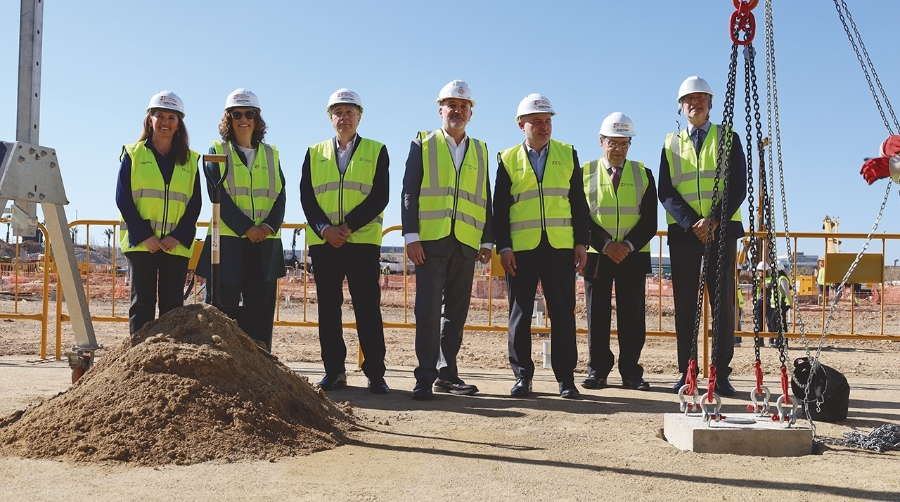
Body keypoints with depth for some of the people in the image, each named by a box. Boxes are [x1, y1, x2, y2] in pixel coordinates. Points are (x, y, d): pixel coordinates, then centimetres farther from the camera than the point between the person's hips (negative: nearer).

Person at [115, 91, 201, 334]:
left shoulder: (190, 160, 11)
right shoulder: (132, 154, 7)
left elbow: (195, 204, 6)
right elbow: (122, 198, 0)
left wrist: (177, 236, -9)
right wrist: (145, 236, -11)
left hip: (177, 245, 1)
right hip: (141, 243, -1)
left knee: (173, 304, 2)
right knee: (142, 303, 1)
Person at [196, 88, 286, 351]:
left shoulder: (270, 154, 15)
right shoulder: (217, 152, 6)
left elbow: (280, 195, 7)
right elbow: (218, 196, -5)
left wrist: (270, 225, -11)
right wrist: (246, 228, -16)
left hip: (265, 244, 3)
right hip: (227, 241, -2)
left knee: (260, 308, 4)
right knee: (223, 306, -2)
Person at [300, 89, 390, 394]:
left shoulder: (376, 151, 8)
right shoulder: (314, 153, 15)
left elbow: (380, 197, -4)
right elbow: (306, 197, 5)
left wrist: (347, 226, -13)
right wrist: (325, 229, -11)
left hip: (363, 242, -2)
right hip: (323, 242, 3)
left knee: (368, 309, -3)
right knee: (328, 309, 4)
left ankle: (375, 374, 3)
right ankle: (334, 371, 13)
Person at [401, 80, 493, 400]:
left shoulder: (480, 150, 16)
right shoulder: (422, 144, 8)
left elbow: (486, 199, 15)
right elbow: (409, 192, 1)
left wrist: (488, 241, 7)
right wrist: (411, 235, -9)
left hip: (466, 242, 3)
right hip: (431, 239, -3)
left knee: (456, 310, 6)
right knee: (428, 308, -6)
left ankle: (447, 373, 15)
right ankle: (425, 377, -1)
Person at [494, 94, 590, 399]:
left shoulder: (568, 155, 11)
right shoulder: (508, 159, 8)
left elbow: (579, 202, 10)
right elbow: (500, 208, 5)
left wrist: (582, 242, 2)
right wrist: (503, 247, -4)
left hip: (560, 247, 1)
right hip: (521, 248, 0)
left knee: (563, 313, 1)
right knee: (520, 313, 3)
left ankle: (566, 379, 9)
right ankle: (522, 377, 13)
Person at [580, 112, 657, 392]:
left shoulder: (643, 175, 9)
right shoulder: (586, 173, 6)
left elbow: (649, 220, 1)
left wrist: (629, 244, -14)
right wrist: (605, 244, -14)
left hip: (633, 255, 1)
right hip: (596, 254, -1)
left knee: (632, 316, 2)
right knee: (597, 315, 3)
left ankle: (631, 372, 10)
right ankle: (597, 370, 12)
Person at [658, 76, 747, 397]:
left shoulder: (728, 138, 9)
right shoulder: (671, 144, 13)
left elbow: (738, 187, 0)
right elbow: (665, 191, 3)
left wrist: (713, 220, -15)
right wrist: (691, 223, -12)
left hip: (722, 230, -1)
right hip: (683, 232, 1)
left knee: (723, 302, -2)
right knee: (684, 304, 2)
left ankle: (721, 373, 4)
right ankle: (686, 372, 7)